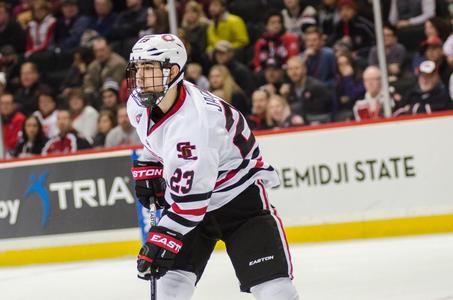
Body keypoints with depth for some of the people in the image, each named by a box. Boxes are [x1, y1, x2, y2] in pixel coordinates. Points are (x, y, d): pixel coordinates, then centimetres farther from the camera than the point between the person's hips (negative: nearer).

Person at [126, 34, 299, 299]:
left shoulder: (194, 120, -35)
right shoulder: (139, 103, -10)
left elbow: (191, 195, -34)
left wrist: (162, 240, -32)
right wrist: (147, 169, 8)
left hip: (239, 193, -7)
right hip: (185, 193, 7)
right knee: (173, 275, -4)